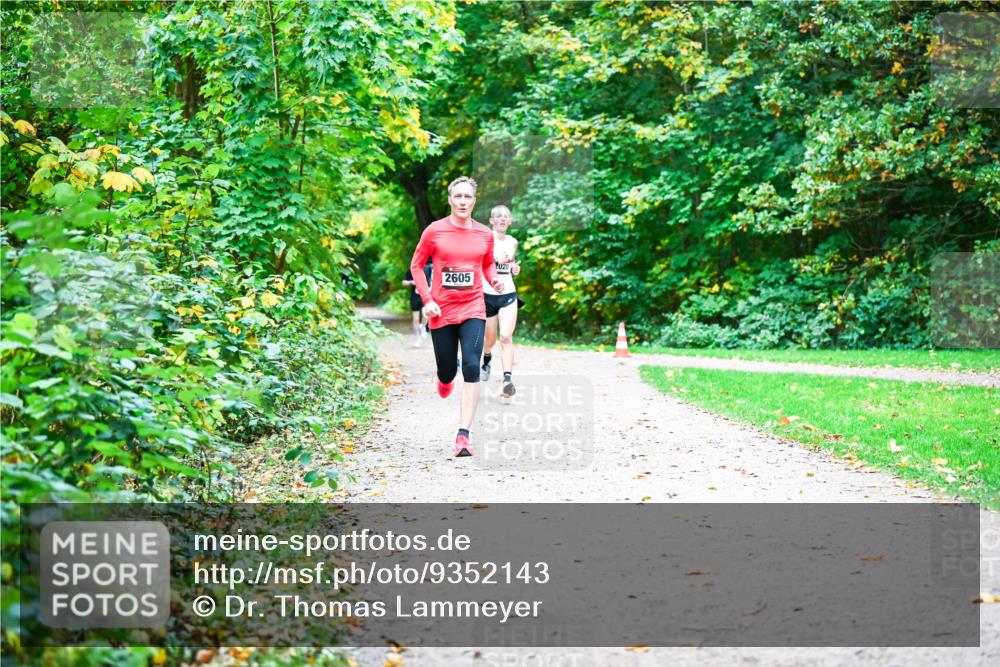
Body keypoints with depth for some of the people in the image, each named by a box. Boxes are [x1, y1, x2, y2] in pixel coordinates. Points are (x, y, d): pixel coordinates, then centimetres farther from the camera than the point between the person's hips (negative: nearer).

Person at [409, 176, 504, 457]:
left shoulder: (484, 234, 4)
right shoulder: (435, 230, -3)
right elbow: (416, 265, 3)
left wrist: (495, 278, -3)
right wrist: (427, 300, -7)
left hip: (473, 310, 1)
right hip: (441, 311, 0)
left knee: (472, 367, -16)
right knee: (448, 370, 7)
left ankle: (463, 434, -16)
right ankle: (444, 380, 49)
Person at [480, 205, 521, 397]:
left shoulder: (513, 242, 9)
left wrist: (514, 269, 5)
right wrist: (495, 260, -29)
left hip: (508, 295, 2)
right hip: (487, 294, -2)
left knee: (506, 337, -15)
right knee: (490, 339, 12)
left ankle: (508, 380, -26)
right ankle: (486, 361, 48)